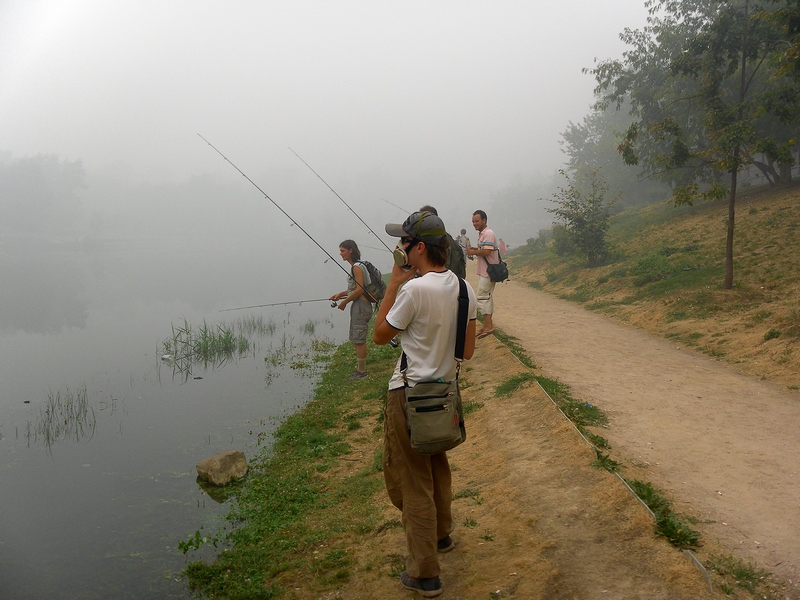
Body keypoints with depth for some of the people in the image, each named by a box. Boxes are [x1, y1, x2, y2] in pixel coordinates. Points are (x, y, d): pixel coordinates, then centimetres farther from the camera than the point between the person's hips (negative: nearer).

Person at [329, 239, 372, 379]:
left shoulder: (357, 267, -15)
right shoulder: (355, 266, 15)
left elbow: (359, 290, -21)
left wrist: (344, 302, -13)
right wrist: (340, 294, 8)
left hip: (361, 305, -10)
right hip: (357, 305, 10)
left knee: (359, 339, -6)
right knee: (355, 338, 15)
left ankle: (361, 370, -1)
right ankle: (359, 367, 22)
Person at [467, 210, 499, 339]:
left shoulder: (488, 234, -17)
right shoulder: (482, 233, 17)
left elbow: (486, 251, -26)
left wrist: (473, 252, -12)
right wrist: (475, 249, 8)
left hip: (488, 272, -11)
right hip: (485, 271, 11)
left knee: (482, 297, -12)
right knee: (487, 297, 14)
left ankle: (488, 326, -12)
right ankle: (488, 324, 21)